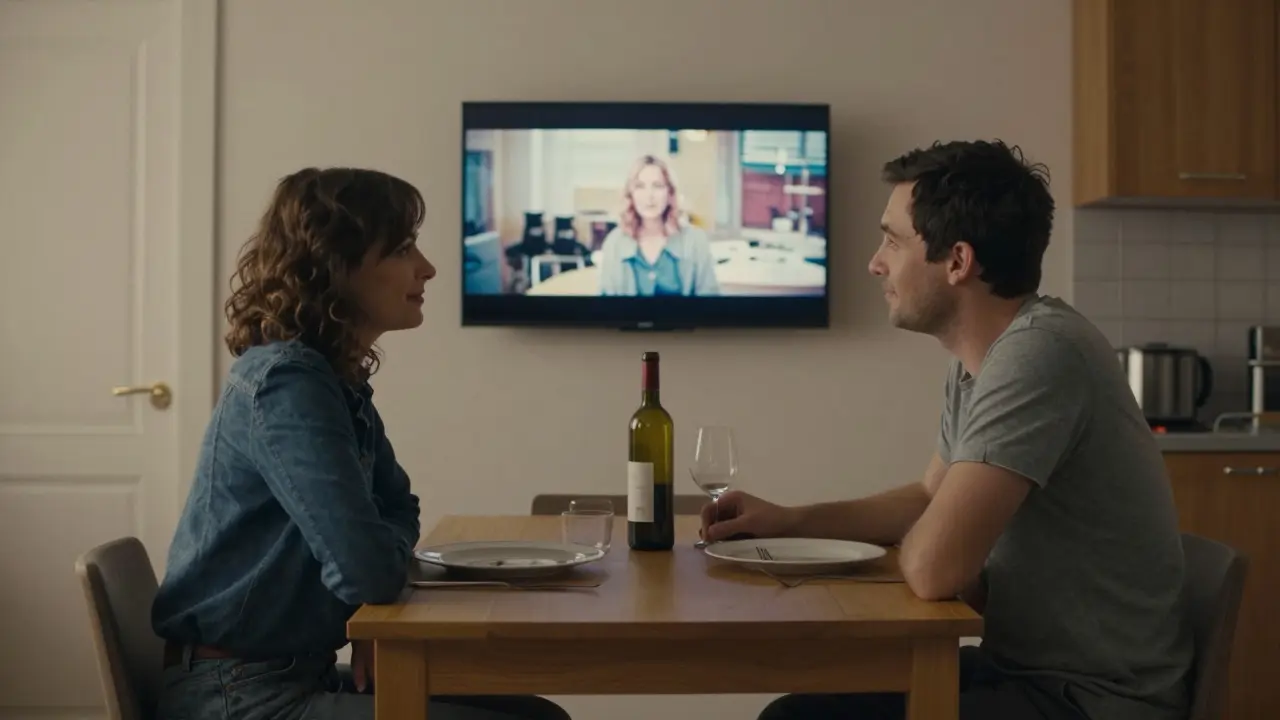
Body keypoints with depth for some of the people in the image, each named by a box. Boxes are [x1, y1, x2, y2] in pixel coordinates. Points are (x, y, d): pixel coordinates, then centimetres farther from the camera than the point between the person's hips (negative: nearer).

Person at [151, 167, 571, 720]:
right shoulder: (287, 383, -20)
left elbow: (398, 511, 21)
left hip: (296, 675, 9)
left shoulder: (339, 382, 8)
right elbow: (369, 569, -28)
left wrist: (373, 625, 1)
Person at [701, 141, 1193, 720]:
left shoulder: (1037, 354, -26)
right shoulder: (979, 360, 5)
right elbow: (932, 500, 21)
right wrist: (788, 521, 10)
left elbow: (932, 567, -30)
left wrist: (916, 544, -6)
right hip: (1028, 667, 9)